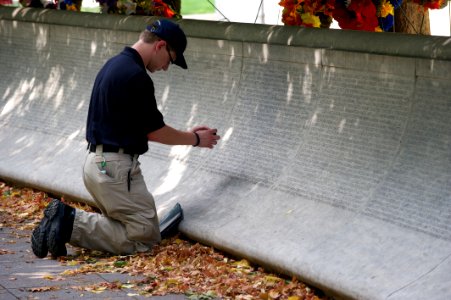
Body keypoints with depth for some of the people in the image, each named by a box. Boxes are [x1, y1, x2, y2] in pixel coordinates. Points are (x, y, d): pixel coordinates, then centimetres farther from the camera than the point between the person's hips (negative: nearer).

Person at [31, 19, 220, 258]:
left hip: (97, 162, 10)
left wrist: (187, 134, 22)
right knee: (145, 237, -4)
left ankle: (66, 219, 4)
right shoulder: (136, 76, -17)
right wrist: (195, 139, 6)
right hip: (115, 167, -10)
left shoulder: (114, 64, 14)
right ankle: (71, 225, -10)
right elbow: (154, 132, -9)